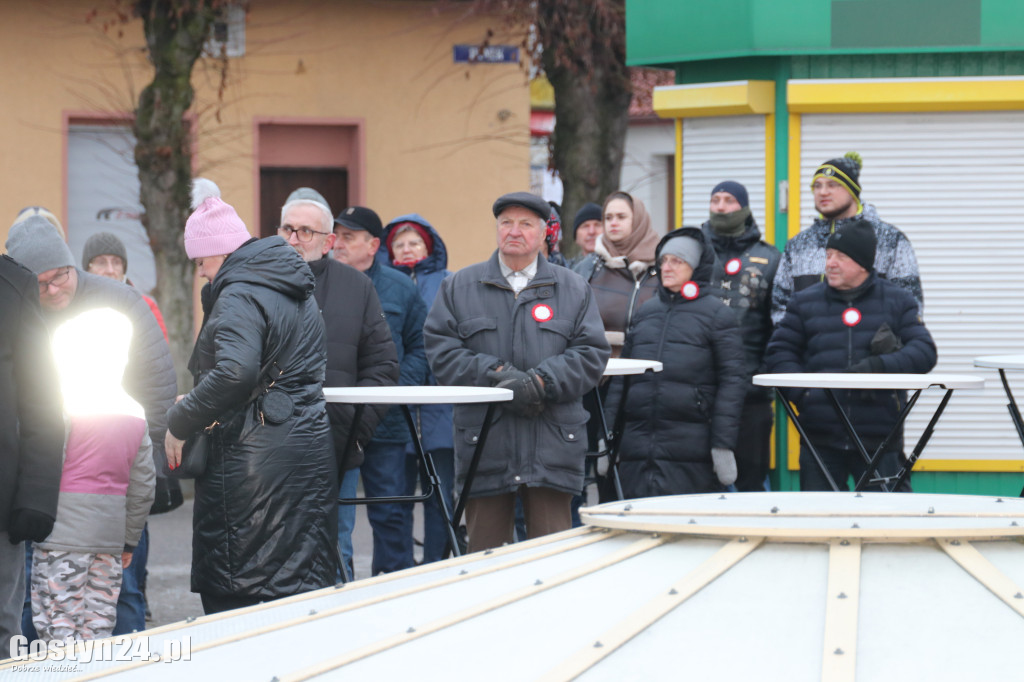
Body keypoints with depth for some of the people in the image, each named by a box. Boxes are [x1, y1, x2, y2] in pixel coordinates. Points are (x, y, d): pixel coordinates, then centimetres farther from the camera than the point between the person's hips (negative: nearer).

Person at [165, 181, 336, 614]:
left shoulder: (239, 296, -13)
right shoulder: (295, 290, 17)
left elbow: (235, 372, -28)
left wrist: (180, 422, -18)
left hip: (256, 460, -9)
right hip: (312, 445, 9)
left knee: (233, 594, -3)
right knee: (303, 583, 10)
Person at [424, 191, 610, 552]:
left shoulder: (573, 289, 12)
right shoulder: (460, 287, 12)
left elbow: (592, 353, 3)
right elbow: (440, 349, 2)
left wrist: (541, 381, -12)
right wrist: (496, 375, -11)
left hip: (552, 445, 0)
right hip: (483, 442, 0)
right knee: (484, 552, 2)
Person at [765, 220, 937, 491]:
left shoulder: (898, 301, 8)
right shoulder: (805, 303, 12)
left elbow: (924, 351, 1)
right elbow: (779, 352, 10)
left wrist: (880, 365, -17)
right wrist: (801, 394, -8)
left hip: (879, 439, -1)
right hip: (821, 439, 1)